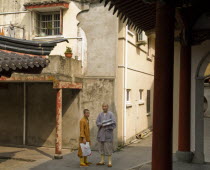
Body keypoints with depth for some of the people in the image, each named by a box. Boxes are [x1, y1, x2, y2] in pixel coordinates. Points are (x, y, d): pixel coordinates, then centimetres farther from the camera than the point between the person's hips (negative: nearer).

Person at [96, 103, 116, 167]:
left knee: (108, 147, -6)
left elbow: (114, 123, -14)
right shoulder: (100, 115, 7)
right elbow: (97, 123, -3)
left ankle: (109, 162, 3)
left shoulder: (111, 114, -6)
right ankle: (102, 161, 17)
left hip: (108, 132, -5)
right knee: (101, 146, 8)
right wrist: (102, 124, -23)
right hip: (101, 133, 5)